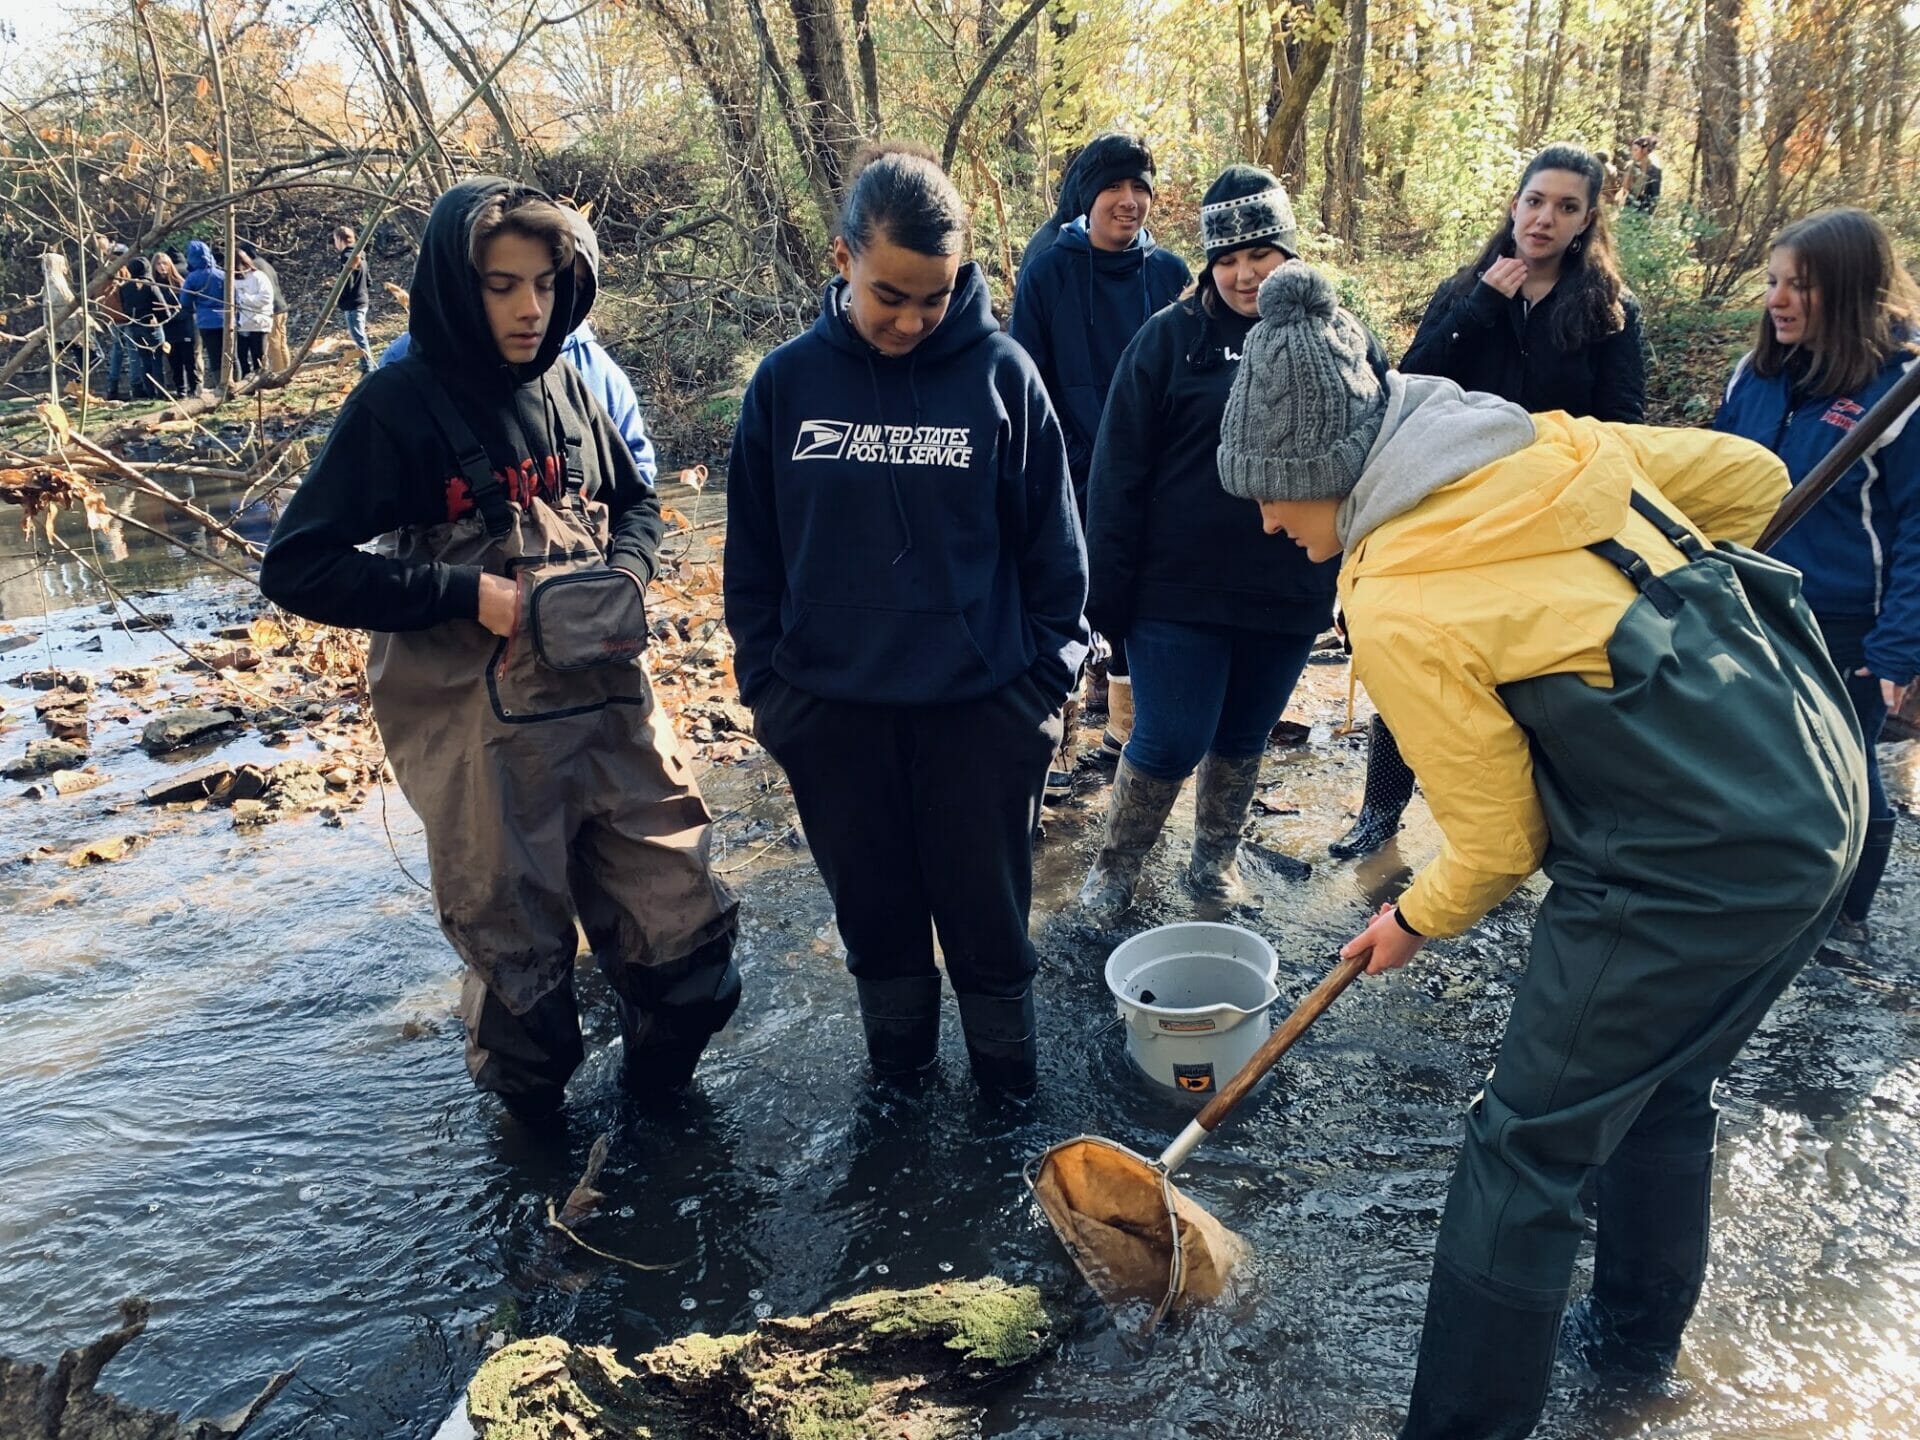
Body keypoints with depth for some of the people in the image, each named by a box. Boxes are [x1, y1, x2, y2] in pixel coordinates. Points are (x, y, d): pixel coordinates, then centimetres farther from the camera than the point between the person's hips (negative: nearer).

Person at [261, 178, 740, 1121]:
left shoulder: (562, 386, 7)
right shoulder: (400, 405, -7)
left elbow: (634, 502, 21)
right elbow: (297, 567, -10)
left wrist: (624, 574, -2)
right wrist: (471, 594, -17)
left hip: (607, 703, 4)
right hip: (480, 732, -4)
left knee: (682, 930, 6)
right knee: (515, 947, 10)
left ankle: (657, 1080, 34)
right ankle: (530, 1105, 38)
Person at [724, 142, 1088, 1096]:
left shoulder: (1001, 374, -6)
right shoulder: (785, 382, -2)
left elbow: (1053, 543, 0)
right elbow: (752, 554, 5)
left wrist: (1049, 676, -2)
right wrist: (763, 682, 4)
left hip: (980, 706, -1)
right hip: (830, 711, 2)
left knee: (988, 911, 12)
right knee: (872, 910, 17)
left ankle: (1008, 1082, 35)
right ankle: (896, 1072, 40)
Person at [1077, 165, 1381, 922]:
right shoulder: (1170, 336, -5)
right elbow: (1117, 474, -6)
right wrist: (1108, 595, -9)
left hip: (1289, 597, 3)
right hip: (1178, 594, -3)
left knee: (1243, 741, 16)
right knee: (1168, 744, -1)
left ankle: (1216, 856, 38)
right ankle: (1115, 866, 23)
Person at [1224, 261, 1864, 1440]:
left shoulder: (1395, 610, -18)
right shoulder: (1545, 442, 2)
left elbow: (1498, 841, -8)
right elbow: (1748, 476, 13)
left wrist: (1414, 922, 12)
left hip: (1692, 874, -9)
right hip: (1826, 798, 9)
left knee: (1527, 1147, 6)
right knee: (1667, 1079, 27)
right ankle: (1640, 1332, 49)